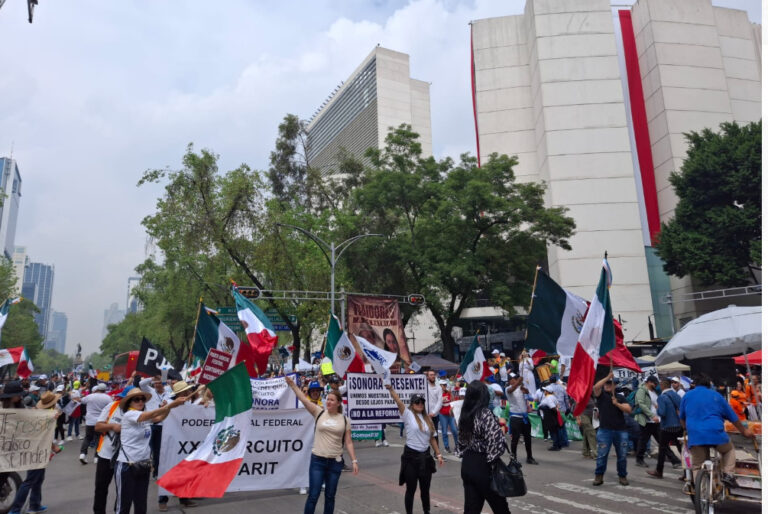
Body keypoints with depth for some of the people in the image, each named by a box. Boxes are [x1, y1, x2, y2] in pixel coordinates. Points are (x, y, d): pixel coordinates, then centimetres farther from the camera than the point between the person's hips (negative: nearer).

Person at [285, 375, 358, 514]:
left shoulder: (344, 420, 1)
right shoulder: (319, 413, -1)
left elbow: (348, 443, 3)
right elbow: (304, 399, -11)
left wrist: (354, 461, -3)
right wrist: (292, 385, -21)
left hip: (335, 462, 1)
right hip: (317, 460, -1)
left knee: (330, 496, 12)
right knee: (313, 495, -1)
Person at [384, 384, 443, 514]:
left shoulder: (427, 419, 9)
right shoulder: (408, 415, -7)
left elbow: (432, 438, 15)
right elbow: (398, 401, -24)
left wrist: (438, 454, 12)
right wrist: (390, 389, -39)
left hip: (425, 456, 5)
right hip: (411, 456, -5)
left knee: (425, 489, 14)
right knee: (411, 489, 3)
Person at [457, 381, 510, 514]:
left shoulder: (464, 414, 4)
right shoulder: (485, 413, -17)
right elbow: (494, 440, -24)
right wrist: (501, 429, -6)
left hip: (467, 464, 6)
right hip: (483, 465, -6)